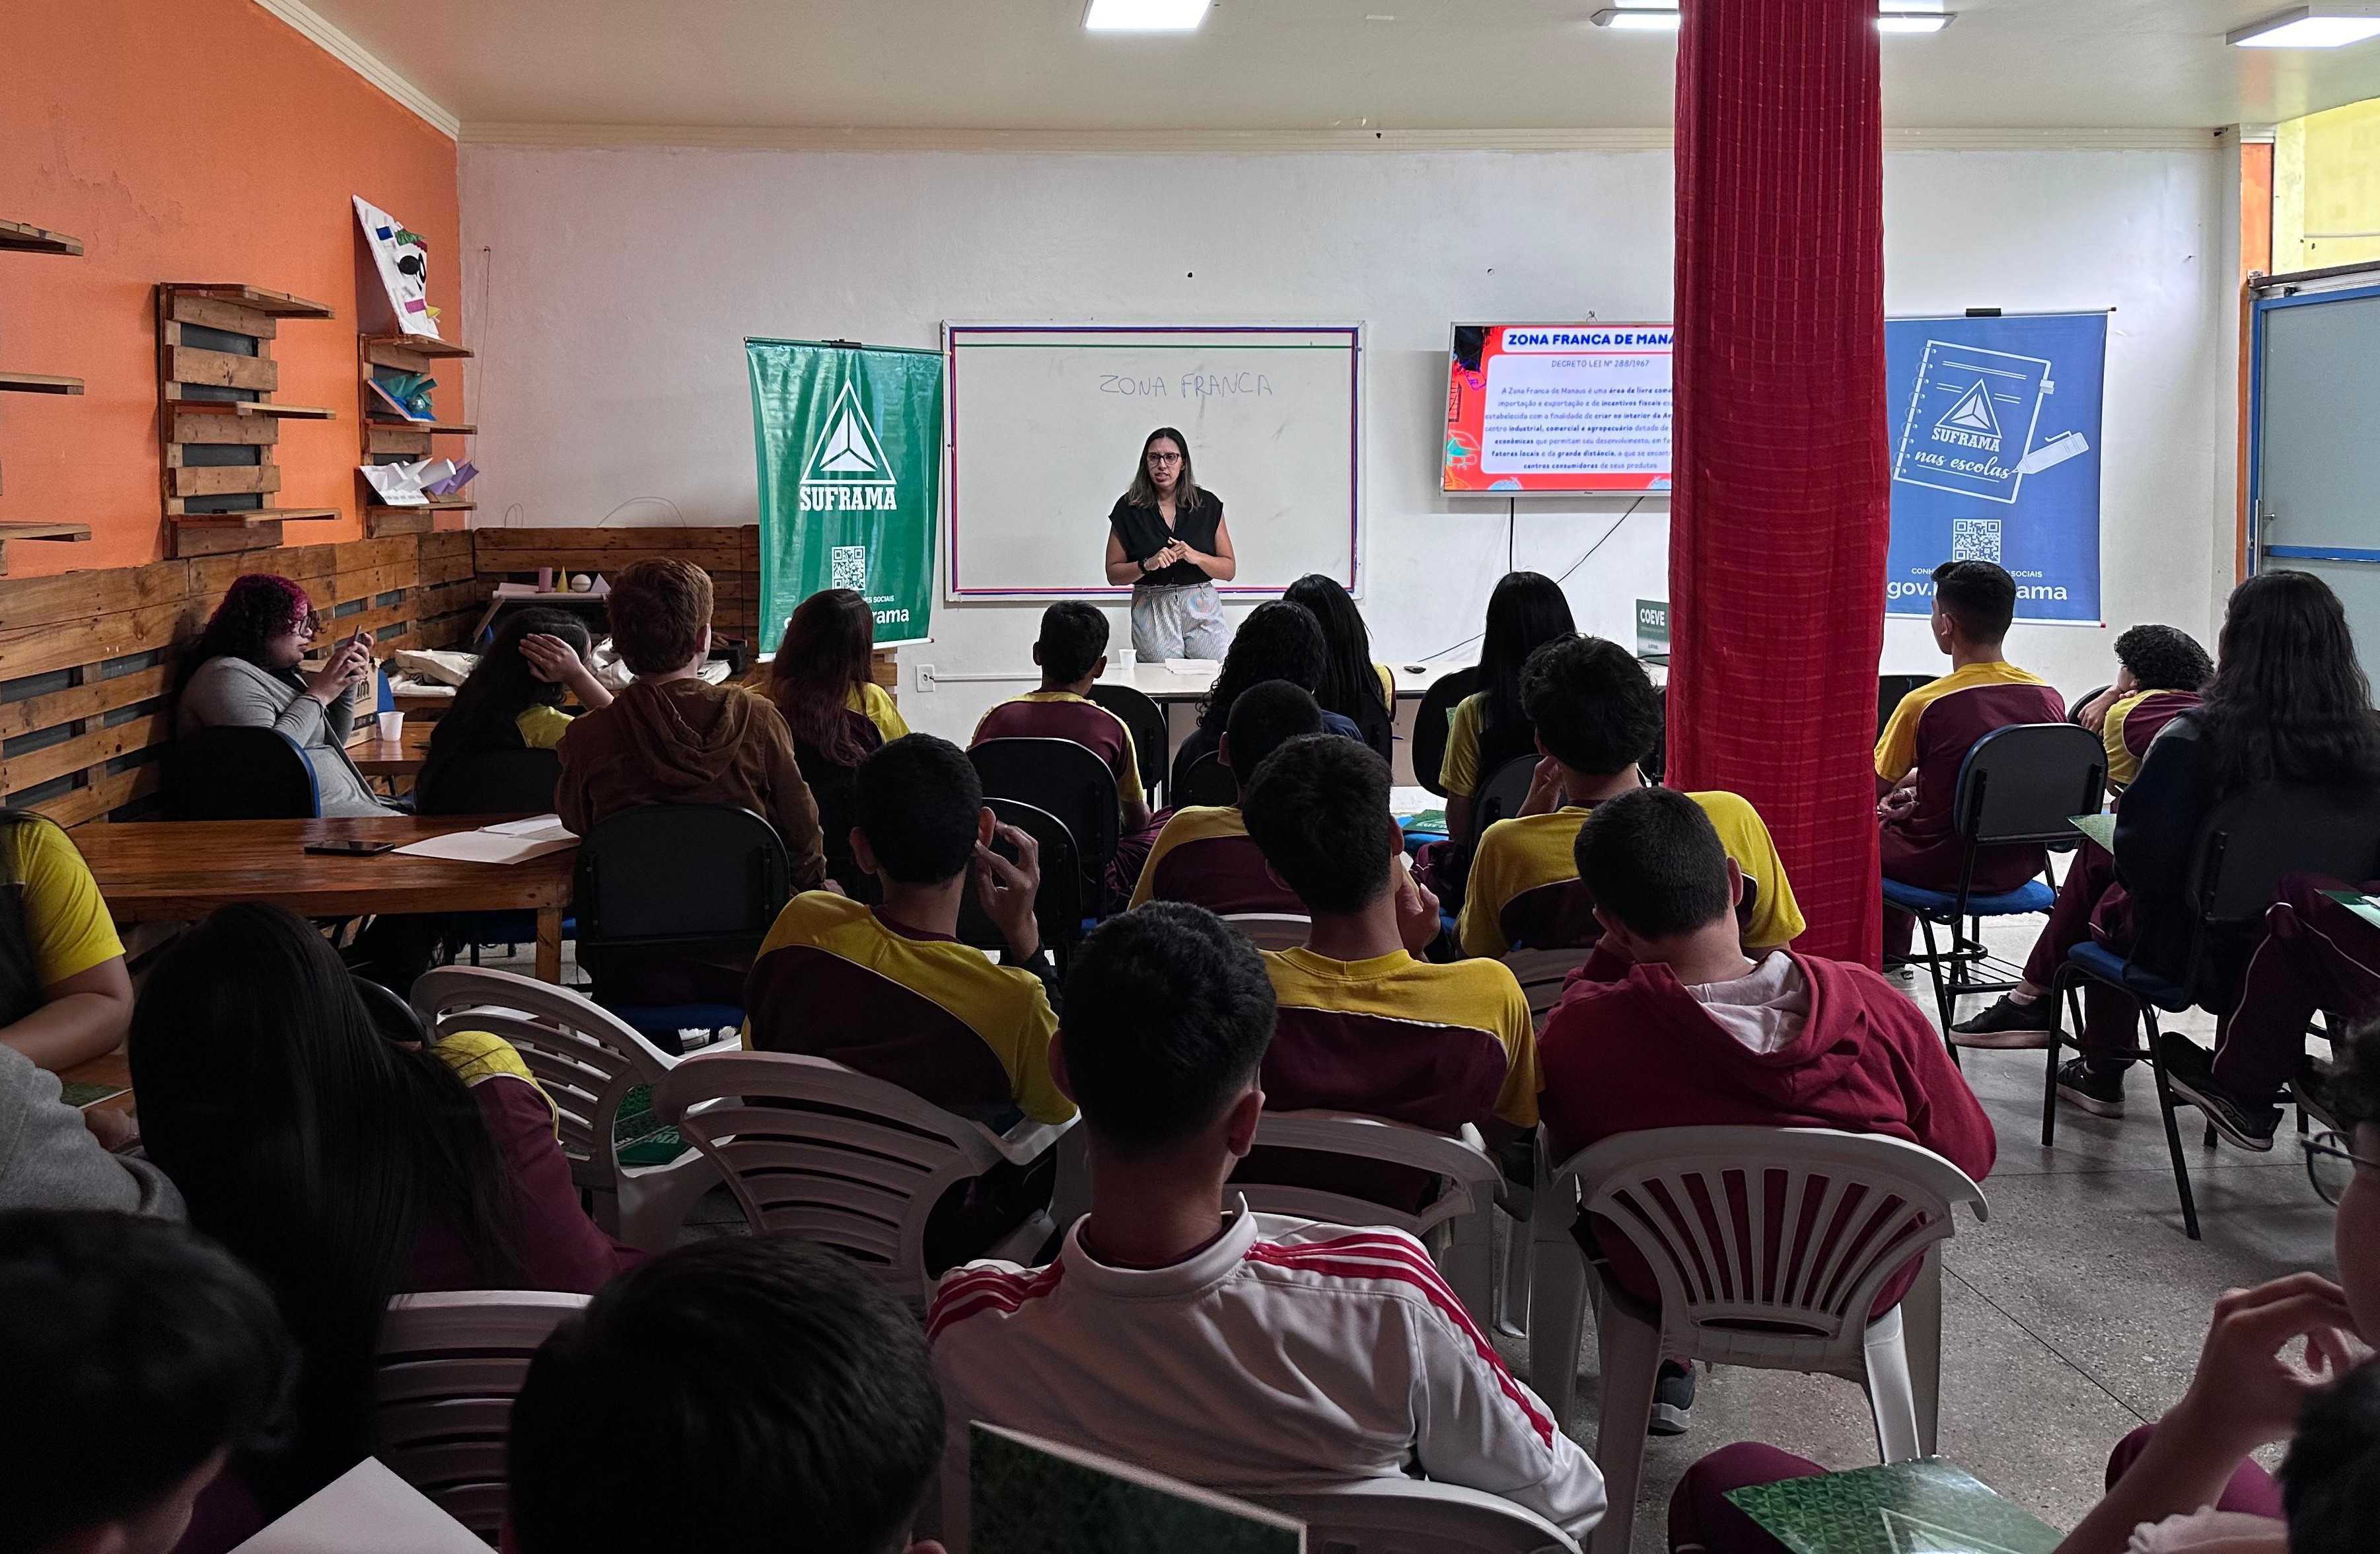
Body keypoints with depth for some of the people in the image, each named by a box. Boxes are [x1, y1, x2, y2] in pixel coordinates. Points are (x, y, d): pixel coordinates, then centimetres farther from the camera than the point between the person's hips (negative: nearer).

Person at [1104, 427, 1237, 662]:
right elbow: (1113, 574, 4)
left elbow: (1229, 570, 6)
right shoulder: (1129, 508, 3)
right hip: (1152, 613, -1)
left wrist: (1195, 557, -12)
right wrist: (1147, 565, -15)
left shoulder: (1207, 504, 6)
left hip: (1202, 610, 1)